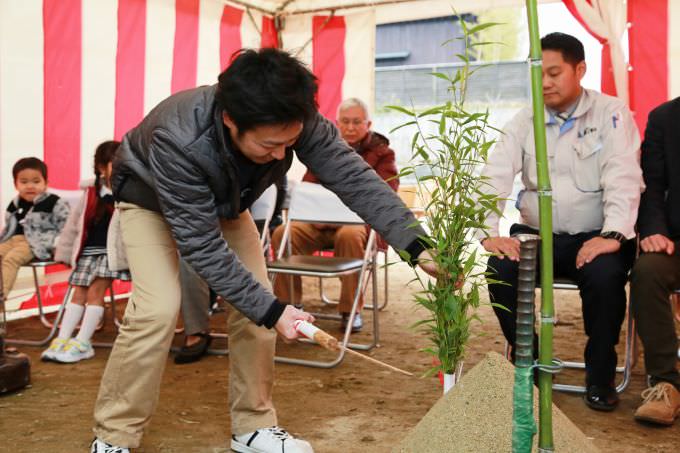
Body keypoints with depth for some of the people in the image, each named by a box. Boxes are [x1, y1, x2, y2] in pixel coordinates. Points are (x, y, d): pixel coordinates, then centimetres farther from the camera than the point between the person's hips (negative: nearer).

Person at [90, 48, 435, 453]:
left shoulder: (298, 120, -32)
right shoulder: (178, 143, -43)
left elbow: (354, 177, -29)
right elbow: (202, 246, -37)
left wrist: (418, 246, -39)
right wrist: (271, 311, -38)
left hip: (224, 200, 5)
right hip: (151, 198, -4)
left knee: (257, 301, -7)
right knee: (159, 307, -22)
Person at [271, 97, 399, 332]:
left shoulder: (381, 152, 6)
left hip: (359, 220, -3)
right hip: (320, 221, 4)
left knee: (349, 236, -38)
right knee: (282, 233, -23)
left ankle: (351, 310, -23)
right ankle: (288, 302, -11)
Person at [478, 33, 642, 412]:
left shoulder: (611, 114, -1)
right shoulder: (525, 122, 7)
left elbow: (623, 178, -12)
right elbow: (494, 177, -2)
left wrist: (613, 234, -27)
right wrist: (490, 233, -18)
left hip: (593, 237, -2)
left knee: (606, 275, -33)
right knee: (500, 271, -25)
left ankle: (601, 374, -7)